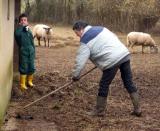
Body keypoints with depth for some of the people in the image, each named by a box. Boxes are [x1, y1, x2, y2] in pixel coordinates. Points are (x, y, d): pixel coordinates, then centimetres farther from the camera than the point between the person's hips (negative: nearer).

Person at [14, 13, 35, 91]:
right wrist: (21, 26, -20)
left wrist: (33, 51, 18)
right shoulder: (19, 30, -5)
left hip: (31, 51, 5)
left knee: (31, 68, 10)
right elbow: (16, 34, -32)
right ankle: (22, 84, 6)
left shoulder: (29, 30, 12)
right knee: (23, 69, -4)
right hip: (23, 51, -5)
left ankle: (29, 81, 28)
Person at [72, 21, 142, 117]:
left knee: (104, 85, 7)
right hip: (124, 54, 8)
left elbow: (80, 61, -3)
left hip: (112, 60, -8)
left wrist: (76, 75, 10)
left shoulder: (85, 41, -2)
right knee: (129, 83, 13)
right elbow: (115, 37, 27)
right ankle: (137, 109, 18)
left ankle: (99, 110, 18)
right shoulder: (100, 28, 20)